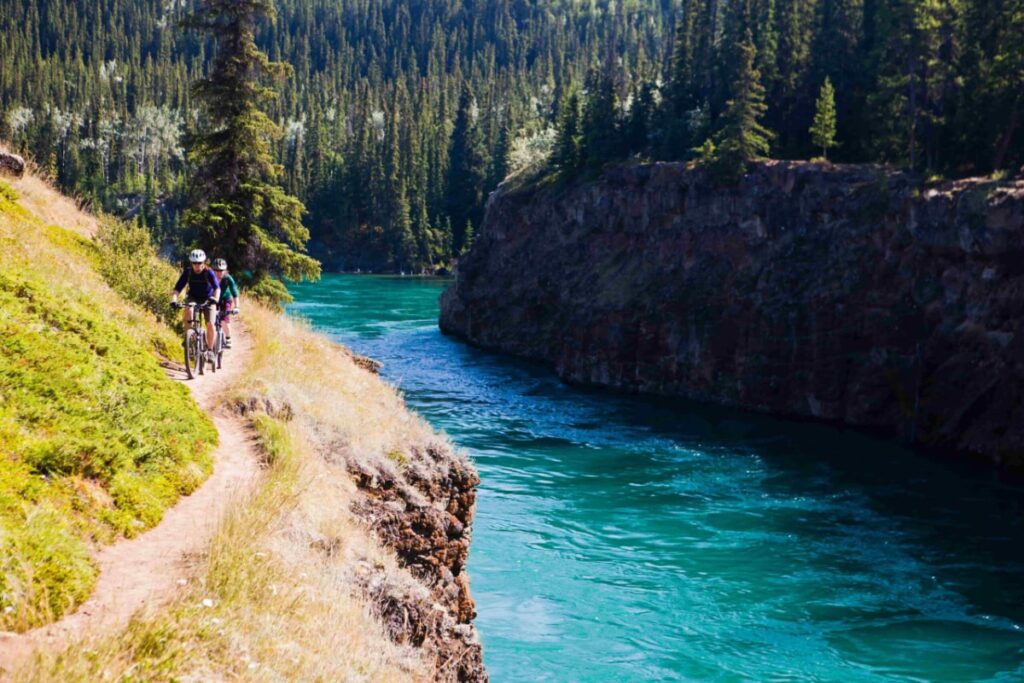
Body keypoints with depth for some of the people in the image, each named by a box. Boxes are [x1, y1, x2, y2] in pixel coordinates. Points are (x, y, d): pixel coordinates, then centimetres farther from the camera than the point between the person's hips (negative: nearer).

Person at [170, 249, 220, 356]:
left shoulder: (209, 273, -23)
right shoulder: (187, 272, -17)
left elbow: (217, 288, -35)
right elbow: (177, 288, -22)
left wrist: (215, 299, -55)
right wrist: (174, 300, -40)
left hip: (208, 299, -1)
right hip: (193, 298, 1)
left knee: (210, 324, -17)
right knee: (188, 311, -33)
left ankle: (210, 350, -2)